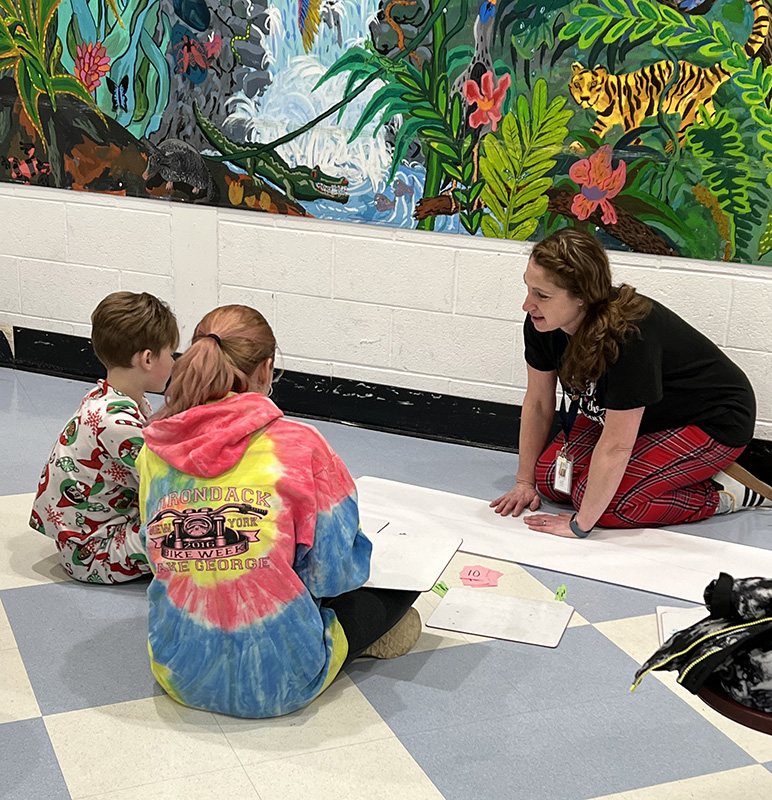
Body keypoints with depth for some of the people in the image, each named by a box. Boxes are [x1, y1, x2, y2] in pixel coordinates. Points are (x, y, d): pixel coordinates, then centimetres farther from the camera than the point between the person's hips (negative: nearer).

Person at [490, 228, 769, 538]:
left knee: (608, 503, -24)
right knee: (550, 476, -7)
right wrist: (525, 482, 0)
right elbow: (538, 401, -4)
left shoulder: (628, 337, -40)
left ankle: (723, 494, -4)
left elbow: (616, 446, -35)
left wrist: (580, 524, -27)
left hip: (712, 422, -8)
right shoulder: (541, 323, -18)